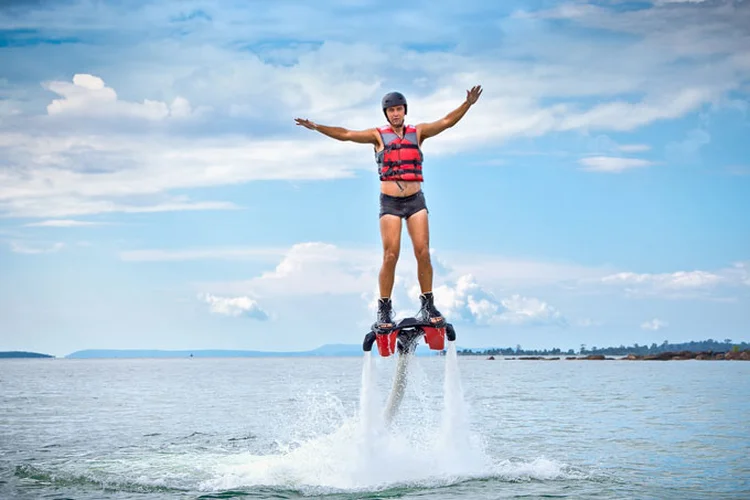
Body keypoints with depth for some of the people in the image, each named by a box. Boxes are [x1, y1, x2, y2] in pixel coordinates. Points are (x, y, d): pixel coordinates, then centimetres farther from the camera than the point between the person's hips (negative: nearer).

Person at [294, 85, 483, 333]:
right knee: (390, 256, -7)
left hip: (416, 200, 1)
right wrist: (317, 127, -16)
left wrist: (467, 104, -15)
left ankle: (428, 305, 4)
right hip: (390, 202, -1)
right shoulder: (378, 135, 4)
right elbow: (347, 134, -5)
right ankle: (384, 310, 1)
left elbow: (445, 122, -1)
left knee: (423, 253, -4)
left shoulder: (417, 132, 8)